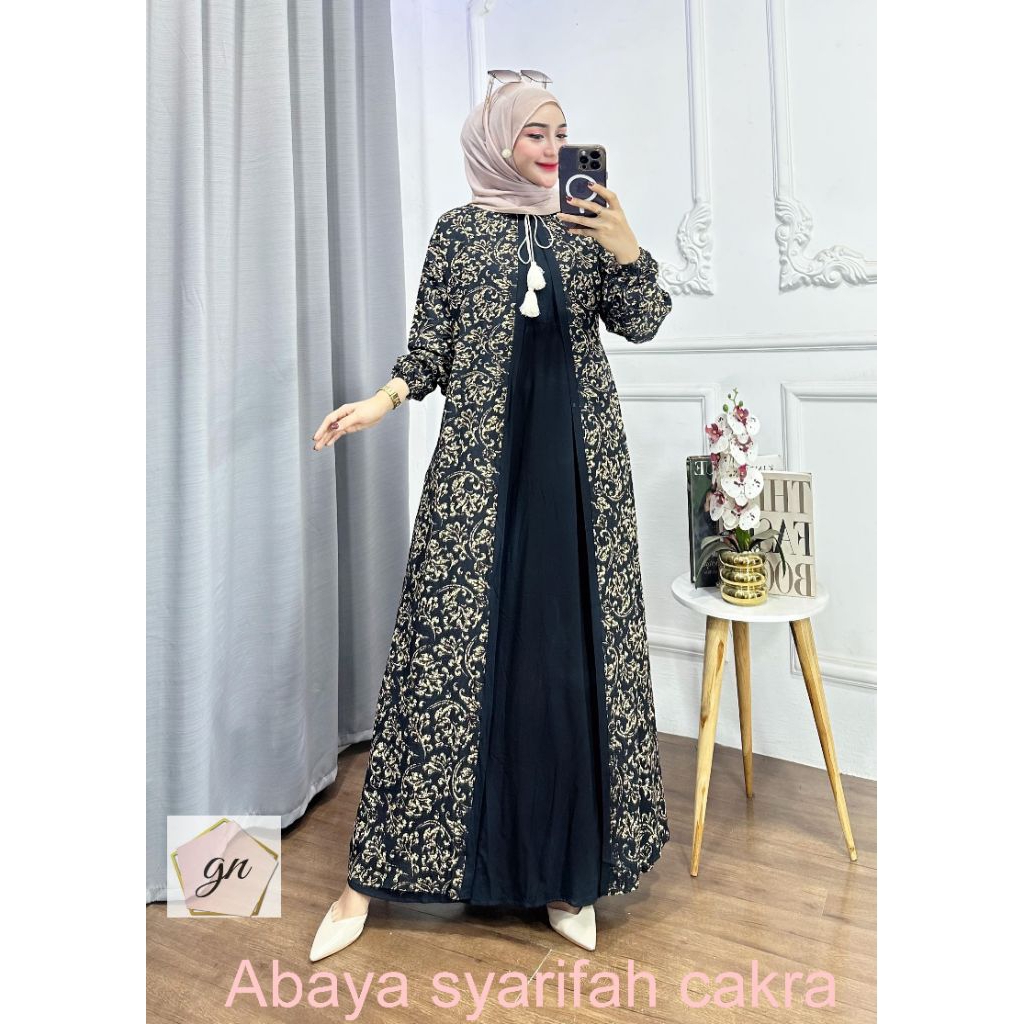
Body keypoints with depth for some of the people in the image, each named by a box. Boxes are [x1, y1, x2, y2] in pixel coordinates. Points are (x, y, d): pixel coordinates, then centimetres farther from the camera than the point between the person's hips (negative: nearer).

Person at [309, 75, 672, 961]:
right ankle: (375, 871, 10)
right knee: (458, 640, -4)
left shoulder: (588, 220, 14)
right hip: (481, 458, -2)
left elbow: (640, 324, 9)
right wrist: (383, 400, -9)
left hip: (581, 456, 2)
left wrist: (627, 250, -7)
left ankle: (564, 865, 17)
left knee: (576, 644, 1)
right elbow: (432, 344, 8)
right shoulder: (458, 229, 10)